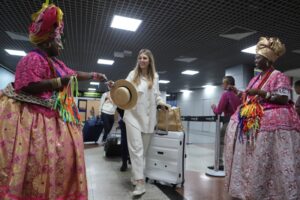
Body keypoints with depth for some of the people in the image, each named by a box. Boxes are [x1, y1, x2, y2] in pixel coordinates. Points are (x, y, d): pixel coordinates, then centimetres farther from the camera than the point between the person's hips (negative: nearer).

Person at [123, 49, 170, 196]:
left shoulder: (155, 76, 11)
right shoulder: (133, 74, 4)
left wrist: (160, 102, 2)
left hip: (148, 116, 3)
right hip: (133, 115, -3)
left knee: (144, 148, 9)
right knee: (136, 148, -9)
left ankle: (136, 176, 27)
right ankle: (140, 182, -6)